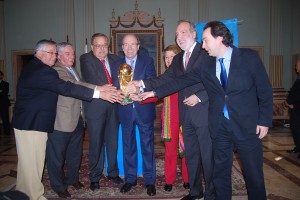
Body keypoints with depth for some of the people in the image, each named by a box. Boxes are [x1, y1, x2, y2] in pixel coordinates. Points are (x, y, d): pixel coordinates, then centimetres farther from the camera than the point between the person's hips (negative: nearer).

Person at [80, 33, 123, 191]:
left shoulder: (114, 59, 12)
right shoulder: (85, 59, -3)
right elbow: (91, 79, -18)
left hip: (113, 105, 4)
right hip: (95, 106, -4)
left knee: (113, 141, 13)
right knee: (96, 142, 4)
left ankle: (113, 172, 31)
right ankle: (95, 177, 22)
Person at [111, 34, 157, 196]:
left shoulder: (147, 62, 2)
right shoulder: (116, 65, 9)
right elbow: (115, 87, 2)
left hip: (144, 110, -2)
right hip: (126, 111, 3)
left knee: (147, 146, 6)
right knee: (128, 146, 13)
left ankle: (150, 180, 20)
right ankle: (130, 178, 29)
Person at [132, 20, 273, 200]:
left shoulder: (249, 57, -7)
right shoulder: (205, 61, 1)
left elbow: (265, 91, -3)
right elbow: (183, 81, 1)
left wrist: (264, 121, -6)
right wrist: (155, 92, -2)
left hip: (247, 126, -2)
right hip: (219, 126, 3)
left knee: (254, 175, 8)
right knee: (220, 173, 14)